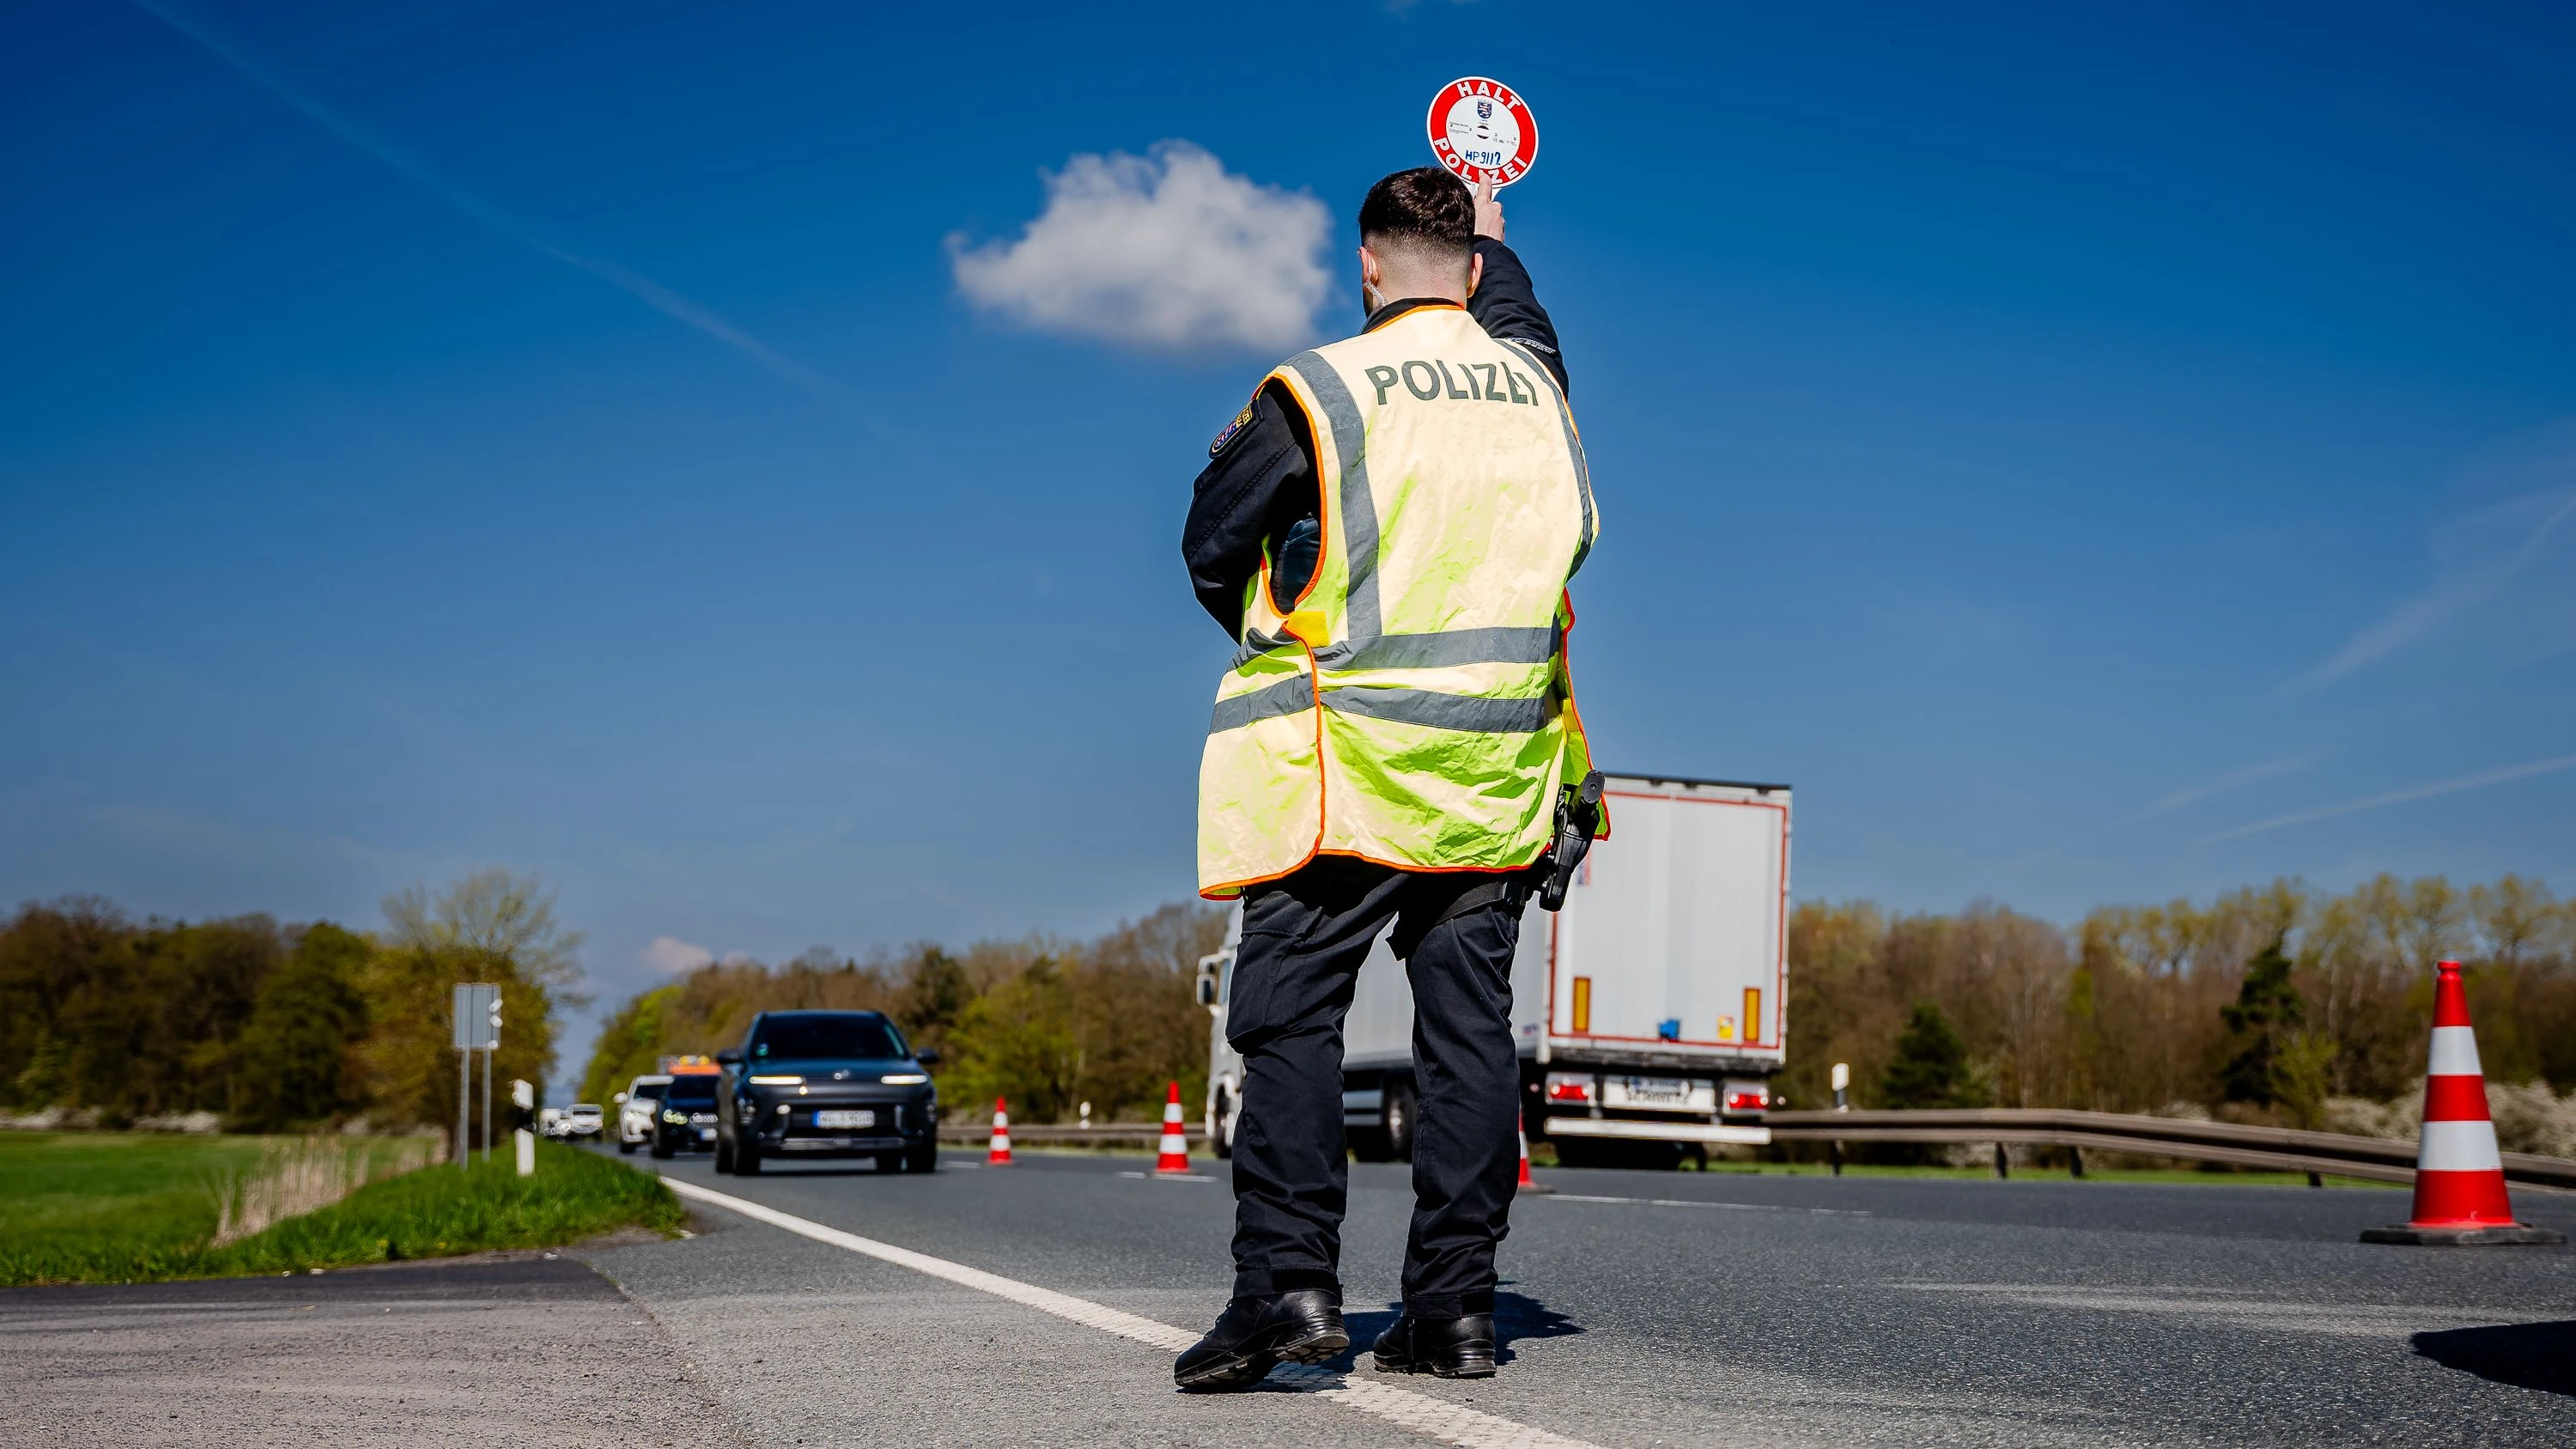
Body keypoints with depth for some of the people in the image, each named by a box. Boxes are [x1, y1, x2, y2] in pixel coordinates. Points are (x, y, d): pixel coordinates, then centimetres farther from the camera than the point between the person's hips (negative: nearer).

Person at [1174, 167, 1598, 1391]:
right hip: (1498, 765, 4)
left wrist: (1285, 646, 21)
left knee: (1289, 1018, -3)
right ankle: (1455, 1309, 4)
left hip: (1346, 760, -4)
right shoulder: (1534, 383, 8)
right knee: (1469, 1026, 5)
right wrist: (1490, 229, 53)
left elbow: (1211, 546, 3)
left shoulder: (1320, 389, -6)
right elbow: (1512, 315, 34)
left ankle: (1288, 1282, -14)